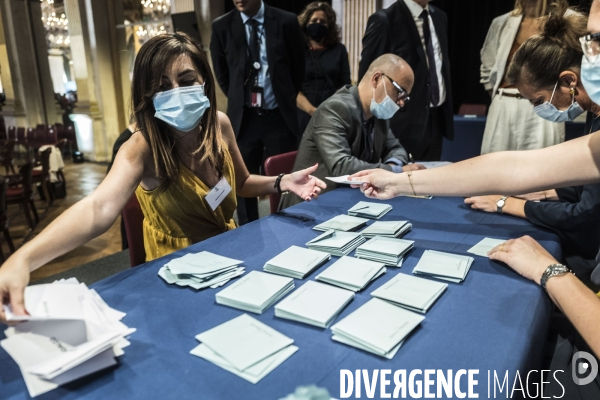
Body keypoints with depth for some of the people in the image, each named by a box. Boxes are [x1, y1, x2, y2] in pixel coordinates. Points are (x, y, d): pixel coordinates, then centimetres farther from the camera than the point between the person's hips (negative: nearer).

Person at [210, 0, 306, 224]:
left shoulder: (286, 22, -2)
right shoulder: (222, 27, 0)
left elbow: (298, 67, 8)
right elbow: (221, 73, 12)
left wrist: (286, 100, 9)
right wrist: (238, 101, 10)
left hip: (279, 116, -1)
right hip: (243, 117, 1)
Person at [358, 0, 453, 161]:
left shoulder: (439, 17, 11)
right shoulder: (384, 20, -10)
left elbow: (444, 66, 18)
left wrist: (446, 111, 15)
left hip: (436, 119, 7)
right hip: (404, 122, -6)